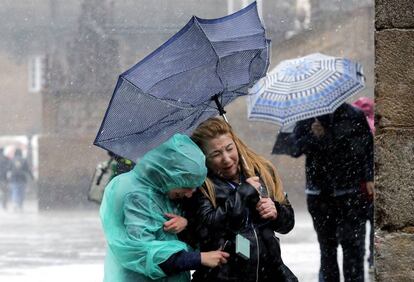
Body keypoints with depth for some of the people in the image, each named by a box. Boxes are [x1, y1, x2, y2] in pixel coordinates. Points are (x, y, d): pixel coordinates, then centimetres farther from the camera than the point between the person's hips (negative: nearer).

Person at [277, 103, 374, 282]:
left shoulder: (354, 116, 1)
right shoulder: (307, 119, 6)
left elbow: (369, 148, 4)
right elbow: (293, 149, 0)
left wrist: (369, 178, -6)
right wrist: (312, 137, -18)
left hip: (350, 192, -2)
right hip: (319, 194, 2)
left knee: (352, 244, -8)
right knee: (326, 246, 9)